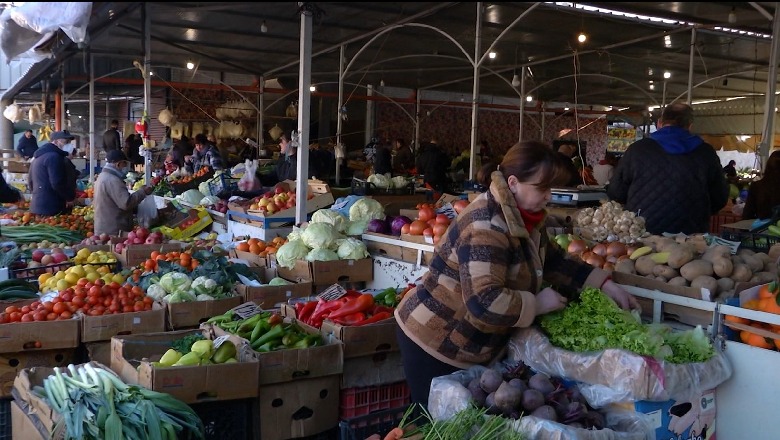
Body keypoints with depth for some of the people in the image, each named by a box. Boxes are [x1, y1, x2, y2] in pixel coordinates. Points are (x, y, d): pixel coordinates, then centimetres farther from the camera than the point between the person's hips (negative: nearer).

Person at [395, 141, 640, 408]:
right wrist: (537, 304, -23)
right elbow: (484, 301, -37)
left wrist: (606, 286, 7)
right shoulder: (487, 225, -28)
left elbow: (554, 261, 15)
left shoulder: (523, 217, 2)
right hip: (435, 343, -9)